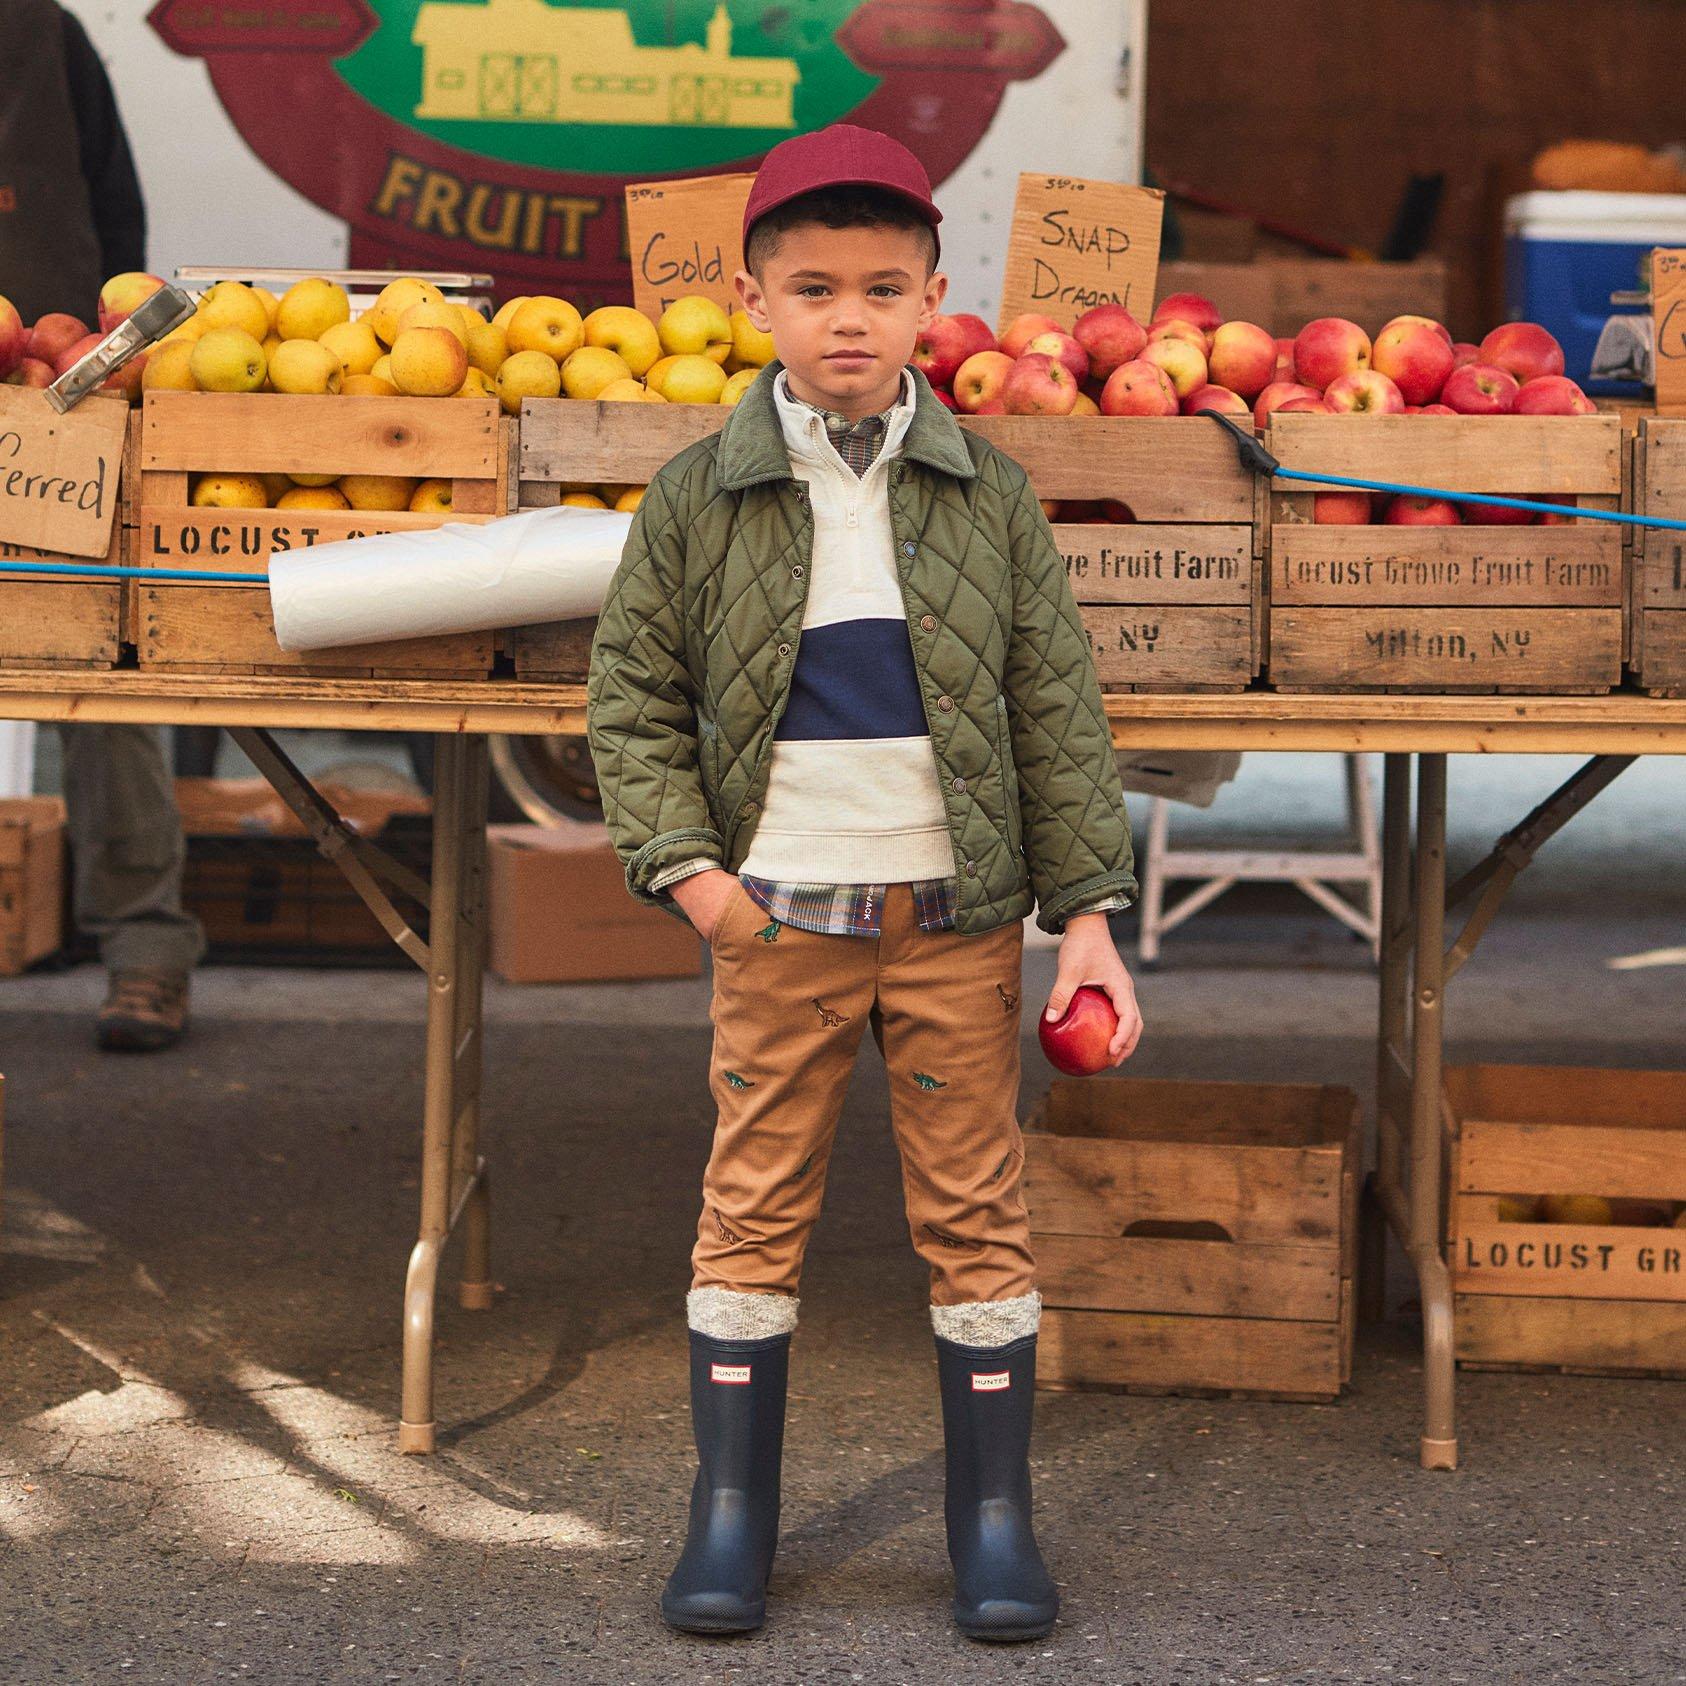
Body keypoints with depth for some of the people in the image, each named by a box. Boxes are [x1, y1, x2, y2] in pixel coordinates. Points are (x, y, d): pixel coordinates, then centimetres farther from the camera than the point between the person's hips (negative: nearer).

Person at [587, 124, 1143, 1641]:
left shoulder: (989, 497, 1)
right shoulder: (698, 498, -1)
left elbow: (1055, 711, 3)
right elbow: (632, 695, 5)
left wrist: (1089, 915, -1)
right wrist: (684, 866, -8)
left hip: (958, 917, 0)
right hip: (776, 916, 0)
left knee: (975, 1211, 5)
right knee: (754, 1208, 5)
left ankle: (995, 1516, 16)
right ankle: (731, 1514, 16)